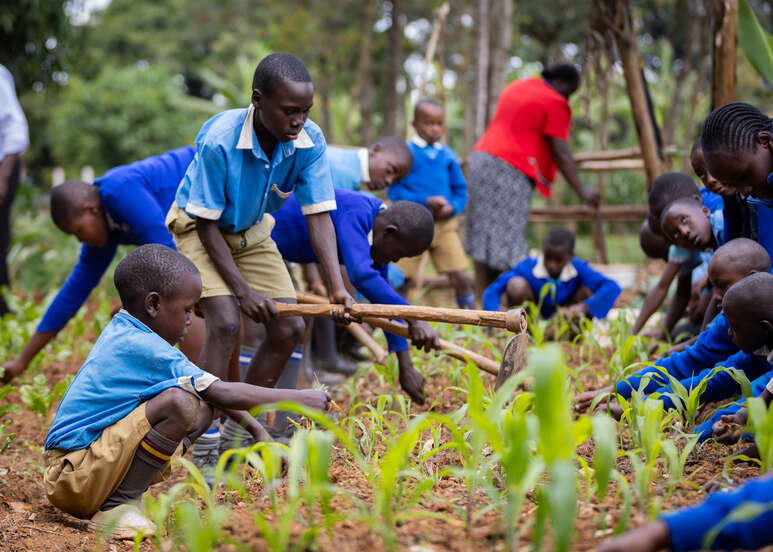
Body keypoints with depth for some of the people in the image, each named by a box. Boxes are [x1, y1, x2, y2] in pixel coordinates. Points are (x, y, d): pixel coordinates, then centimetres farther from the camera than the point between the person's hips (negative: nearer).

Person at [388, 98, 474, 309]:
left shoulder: (448, 155, 9)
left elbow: (460, 190, 13)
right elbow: (394, 190, -8)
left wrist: (452, 207, -9)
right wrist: (426, 201, -18)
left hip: (444, 224, 3)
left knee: (461, 279, -5)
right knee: (402, 281, 0)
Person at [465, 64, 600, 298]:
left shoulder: (517, 86, 21)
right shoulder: (554, 103, -5)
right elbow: (561, 153, -9)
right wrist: (581, 191, -5)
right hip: (511, 171, -8)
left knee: (483, 236, 6)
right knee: (507, 240, -8)